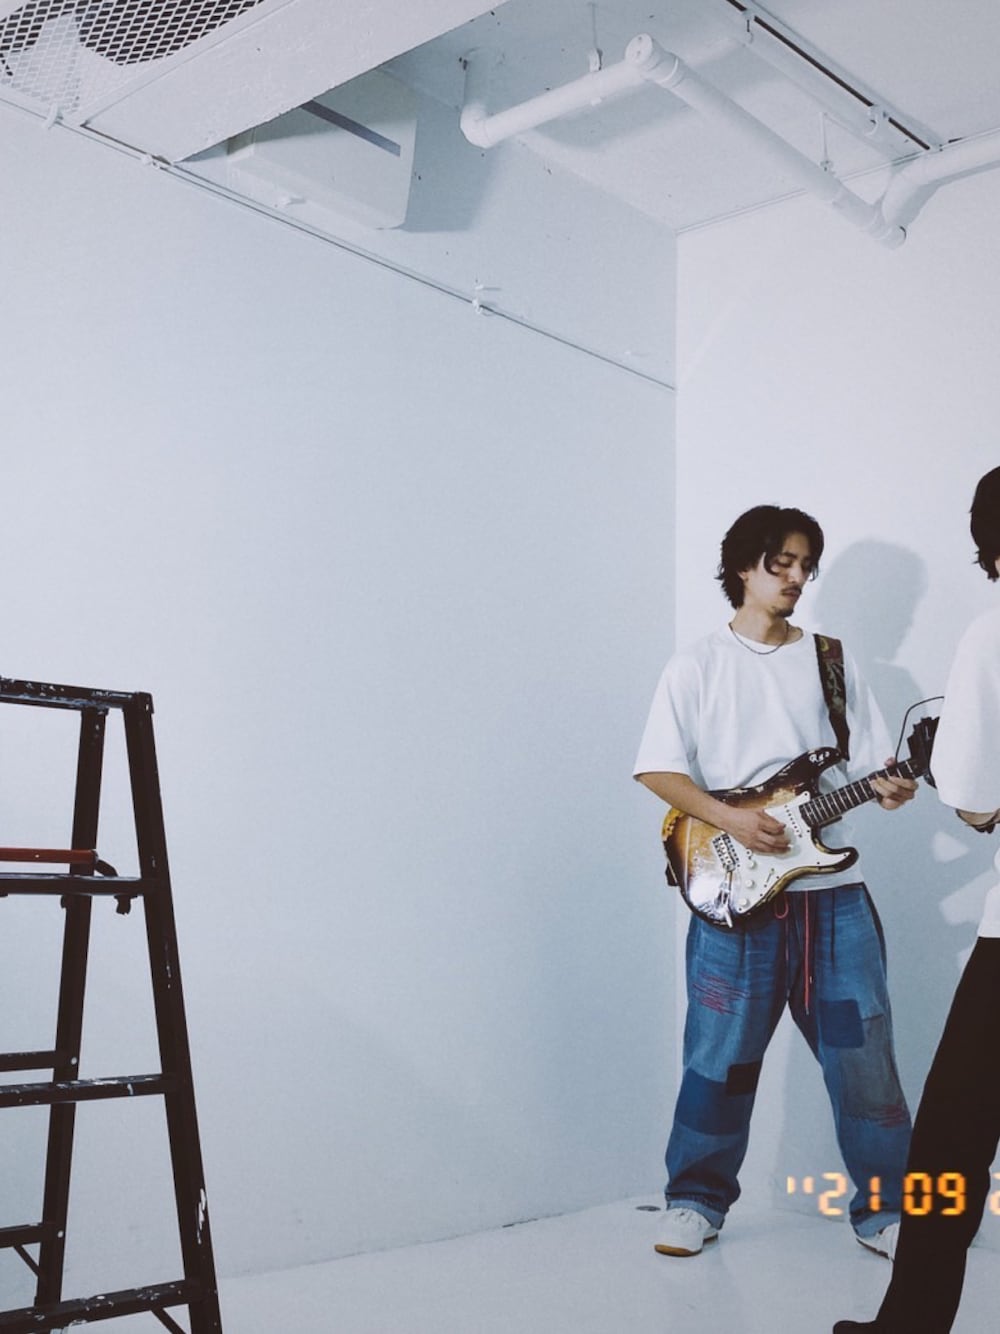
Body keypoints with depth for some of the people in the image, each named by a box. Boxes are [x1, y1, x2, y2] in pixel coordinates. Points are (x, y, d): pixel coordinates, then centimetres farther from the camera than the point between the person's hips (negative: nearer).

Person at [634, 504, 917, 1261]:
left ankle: (886, 1207, 20)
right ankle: (698, 1199, 22)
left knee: (863, 1052, 5)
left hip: (831, 890, 3)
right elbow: (658, 770, -3)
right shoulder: (697, 667, 2)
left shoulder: (831, 662, 10)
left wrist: (889, 787, -15)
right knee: (722, 1055, 5)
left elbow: (870, 762, 8)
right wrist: (731, 820, -17)